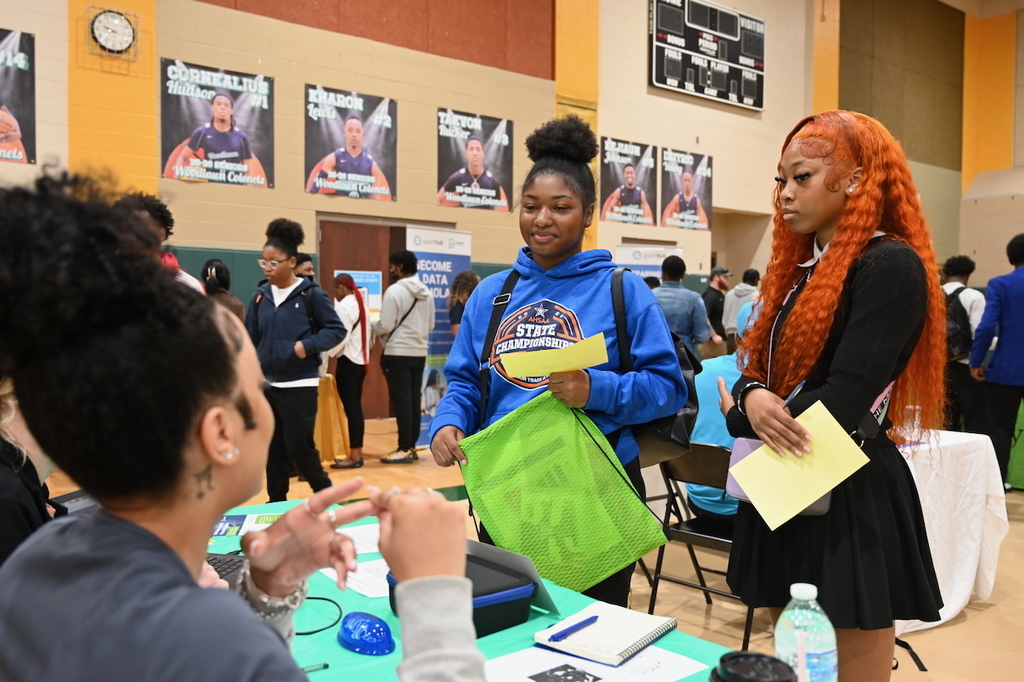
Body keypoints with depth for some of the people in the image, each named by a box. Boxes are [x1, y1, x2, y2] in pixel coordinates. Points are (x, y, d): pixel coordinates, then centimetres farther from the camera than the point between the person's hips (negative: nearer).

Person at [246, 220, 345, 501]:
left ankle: (326, 493, 21)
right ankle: (277, 502, 23)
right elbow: (250, 337, 8)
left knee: (298, 446, -2)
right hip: (266, 383, 5)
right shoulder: (261, 295, 7)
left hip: (300, 384, -5)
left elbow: (336, 330, -5)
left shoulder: (311, 294, -7)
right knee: (272, 448, 10)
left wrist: (307, 346, -19)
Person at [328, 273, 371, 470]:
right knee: (356, 408, 12)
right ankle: (357, 453, 17)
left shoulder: (343, 306, -13)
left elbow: (340, 336, -19)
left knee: (350, 409, -5)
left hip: (347, 361, -9)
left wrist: (326, 353, -10)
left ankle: (354, 456, -1)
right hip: (361, 360, 9)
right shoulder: (362, 305, 14)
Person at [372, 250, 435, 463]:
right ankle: (411, 447, 15)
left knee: (401, 401, -3)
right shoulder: (427, 293, 9)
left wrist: (370, 327, 5)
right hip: (419, 353, 7)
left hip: (398, 353, -7)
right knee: (414, 400, 10)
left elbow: (385, 326, -14)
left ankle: (405, 449, 0)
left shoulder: (394, 291, -13)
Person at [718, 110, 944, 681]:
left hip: (850, 495, -8)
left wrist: (739, 415, -7)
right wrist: (753, 398, -16)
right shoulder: (802, 267, 13)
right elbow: (759, 368, 8)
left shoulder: (891, 266, -13)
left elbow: (842, 401, -21)